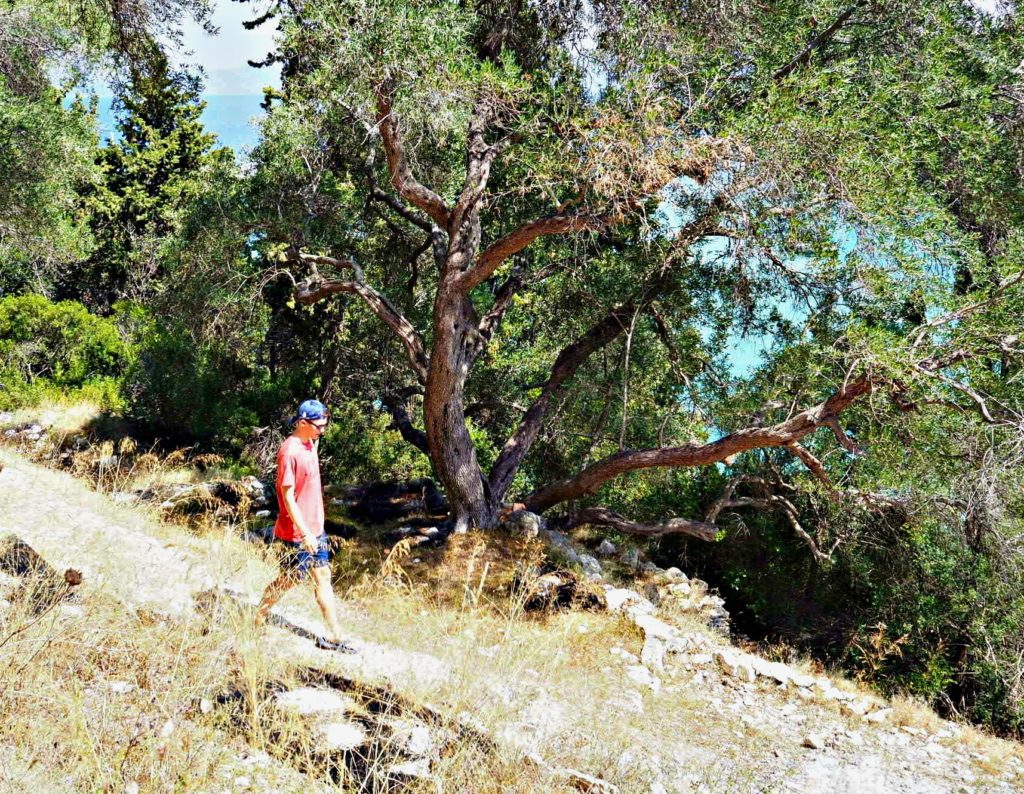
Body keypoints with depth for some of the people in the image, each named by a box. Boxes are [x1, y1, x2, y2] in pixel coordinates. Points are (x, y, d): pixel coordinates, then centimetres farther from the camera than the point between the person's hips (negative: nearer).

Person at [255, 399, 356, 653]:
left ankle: (333, 636, 13)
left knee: (323, 577, 8)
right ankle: (258, 619, 28)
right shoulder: (290, 451, -21)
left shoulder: (311, 444, 7)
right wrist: (306, 533, -22)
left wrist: (315, 529, 19)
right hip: (296, 532, -8)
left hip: (314, 528, 8)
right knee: (288, 580, 5)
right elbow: (288, 497, -21)